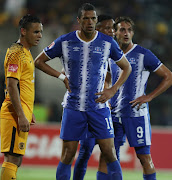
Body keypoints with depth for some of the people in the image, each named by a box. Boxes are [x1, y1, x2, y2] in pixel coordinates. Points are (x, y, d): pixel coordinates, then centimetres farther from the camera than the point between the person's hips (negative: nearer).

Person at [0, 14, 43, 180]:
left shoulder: (26, 53, 18)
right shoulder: (16, 53, -13)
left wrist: (29, 113, 23)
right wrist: (21, 116, -24)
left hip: (22, 113, 10)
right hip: (15, 115, -10)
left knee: (16, 158, 11)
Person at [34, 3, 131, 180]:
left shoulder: (107, 43, -1)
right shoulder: (64, 42, -3)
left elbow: (126, 67, 12)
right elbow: (39, 61, 9)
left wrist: (112, 90, 0)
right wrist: (62, 76, -2)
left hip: (99, 105, 0)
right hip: (73, 106, 0)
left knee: (109, 153, -4)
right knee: (67, 156, 0)